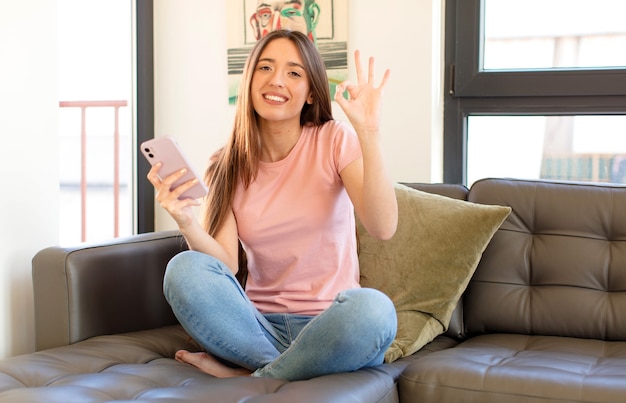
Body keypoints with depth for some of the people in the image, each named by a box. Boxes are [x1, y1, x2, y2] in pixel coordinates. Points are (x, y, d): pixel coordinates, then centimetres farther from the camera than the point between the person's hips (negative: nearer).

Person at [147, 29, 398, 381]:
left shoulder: (334, 141, -2)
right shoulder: (228, 168, 5)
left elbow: (383, 227, -19)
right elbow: (226, 266, -7)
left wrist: (369, 132, -27)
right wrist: (187, 223, -26)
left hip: (328, 325, -2)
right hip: (260, 324, 2)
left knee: (373, 308, -36)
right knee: (185, 269, -23)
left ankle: (251, 379, -16)